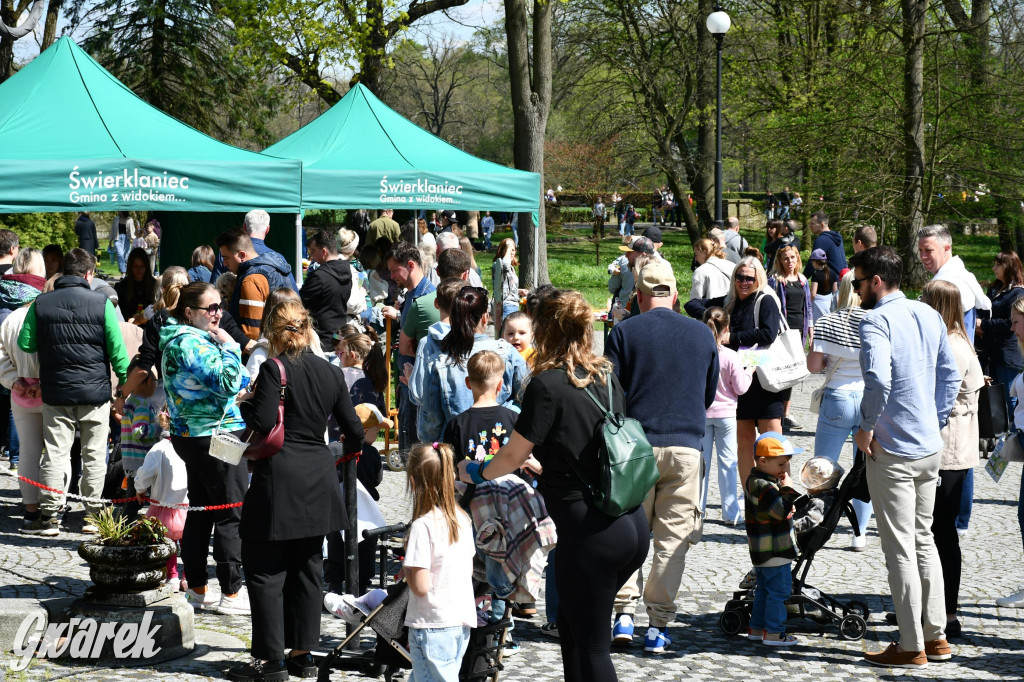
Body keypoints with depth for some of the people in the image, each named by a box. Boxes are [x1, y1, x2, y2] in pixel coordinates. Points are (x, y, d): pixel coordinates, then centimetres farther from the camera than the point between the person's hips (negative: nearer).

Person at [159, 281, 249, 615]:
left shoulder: (178, 339, 14)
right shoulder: (192, 343, -18)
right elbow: (227, 383, -25)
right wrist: (229, 347, -16)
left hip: (191, 435, 11)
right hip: (217, 436, -11)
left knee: (201, 512, 13)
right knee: (231, 515, -6)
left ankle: (196, 590, 18)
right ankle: (231, 593, -4)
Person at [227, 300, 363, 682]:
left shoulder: (274, 369, -10)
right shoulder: (331, 373, 6)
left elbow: (263, 423, -19)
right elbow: (354, 431, 11)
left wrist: (246, 403, 1)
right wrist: (349, 452, 32)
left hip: (279, 479, -6)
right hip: (317, 481, 6)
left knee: (265, 570, 2)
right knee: (307, 568, 13)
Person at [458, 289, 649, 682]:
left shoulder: (547, 385, -11)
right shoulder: (607, 377, 10)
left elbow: (513, 456, -4)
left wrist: (475, 472, 17)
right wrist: (542, 462, 36)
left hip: (591, 530, -7)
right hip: (634, 524, 7)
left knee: (591, 643, 3)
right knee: (571, 621, 22)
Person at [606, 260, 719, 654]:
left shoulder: (624, 333, -2)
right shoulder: (702, 335, 6)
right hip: (686, 445, 1)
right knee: (672, 539, 5)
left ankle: (624, 612, 2)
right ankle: (658, 625, 3)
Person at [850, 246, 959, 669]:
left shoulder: (876, 321, -16)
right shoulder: (929, 316, 9)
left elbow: (878, 380, -31)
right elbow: (950, 375, 15)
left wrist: (867, 427, -17)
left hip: (892, 448, -8)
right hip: (930, 446, 8)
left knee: (900, 547, -1)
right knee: (923, 538, 18)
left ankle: (911, 647, 3)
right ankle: (936, 635, 21)